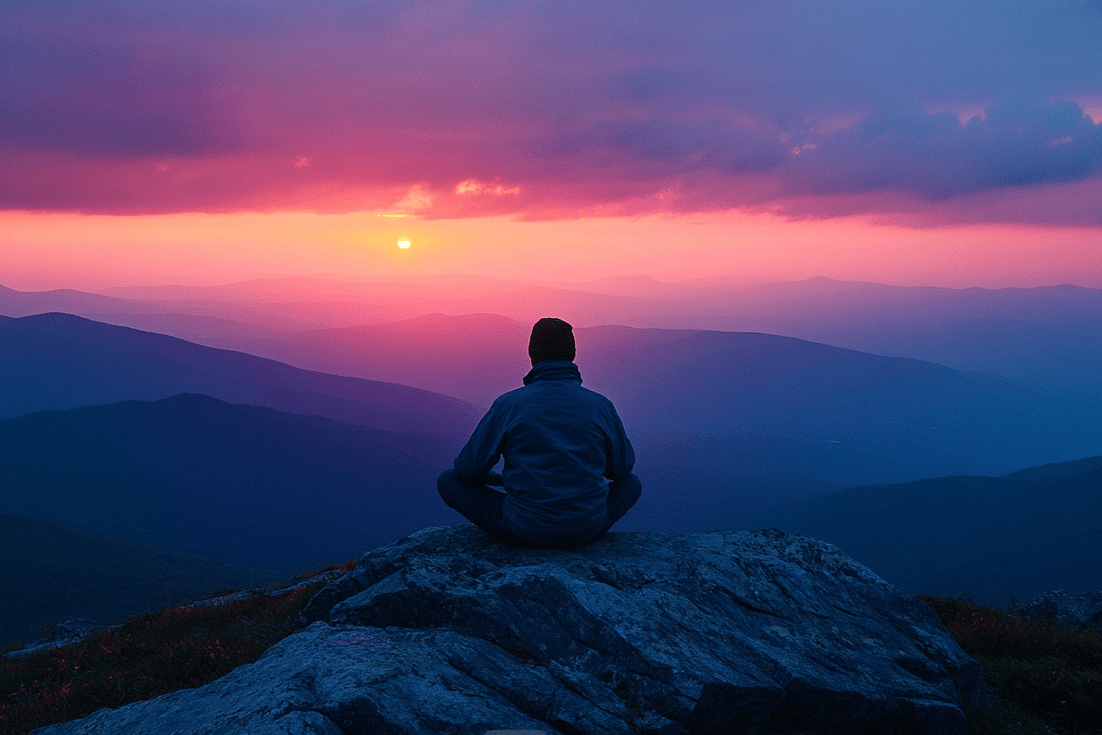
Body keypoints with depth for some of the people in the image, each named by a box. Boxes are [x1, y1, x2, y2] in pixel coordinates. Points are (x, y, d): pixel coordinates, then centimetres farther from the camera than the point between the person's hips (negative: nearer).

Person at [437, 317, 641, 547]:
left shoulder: (508, 404, -8)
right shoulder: (601, 405, -2)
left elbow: (470, 468, -2)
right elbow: (622, 467, 11)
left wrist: (490, 477, 22)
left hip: (523, 530, -2)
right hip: (588, 529, 2)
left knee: (447, 480, 15)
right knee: (632, 483, 31)